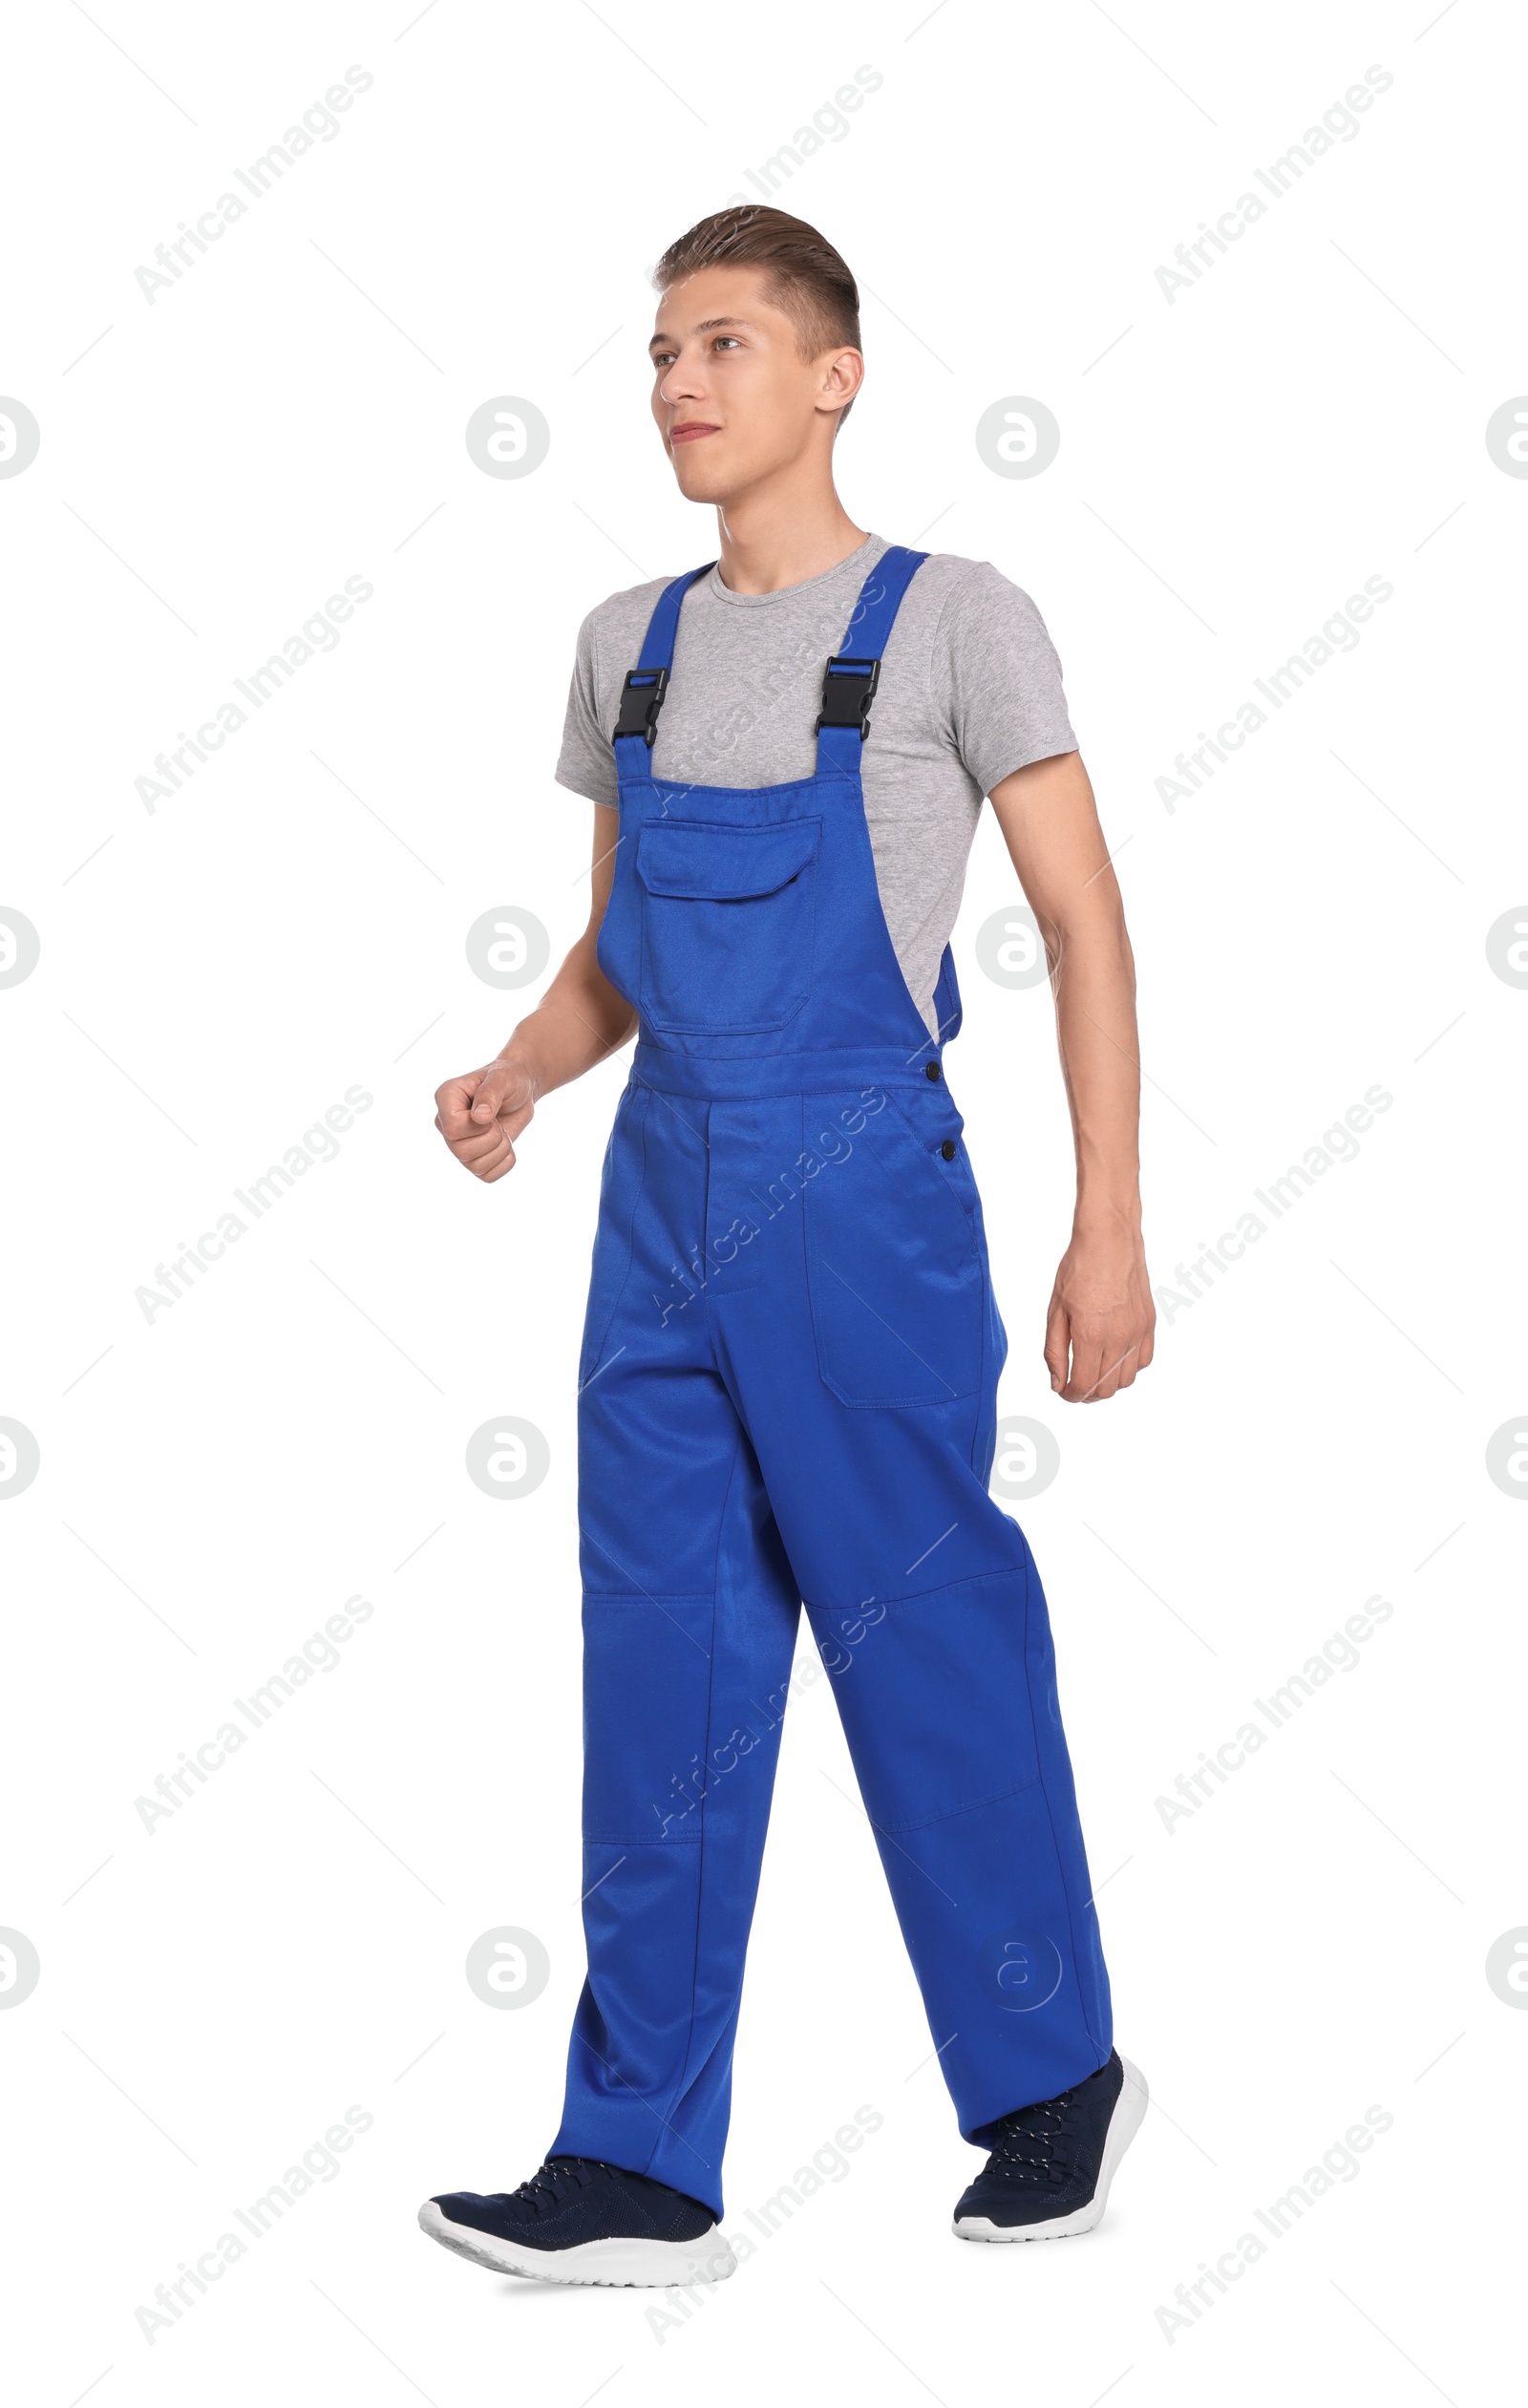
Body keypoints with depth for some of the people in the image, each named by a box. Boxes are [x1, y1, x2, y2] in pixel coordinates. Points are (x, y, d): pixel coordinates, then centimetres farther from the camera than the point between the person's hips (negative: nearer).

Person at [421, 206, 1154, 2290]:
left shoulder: (952, 621, -3)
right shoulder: (630, 644, 12)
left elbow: (1085, 927, -3)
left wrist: (1109, 1229, -8)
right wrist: (519, 1074, -2)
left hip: (859, 1198, -5)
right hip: (662, 1201, 5)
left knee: (929, 1641, 3)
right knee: (660, 1672, 5)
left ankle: (1055, 2079, 24)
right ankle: (641, 2167, 12)